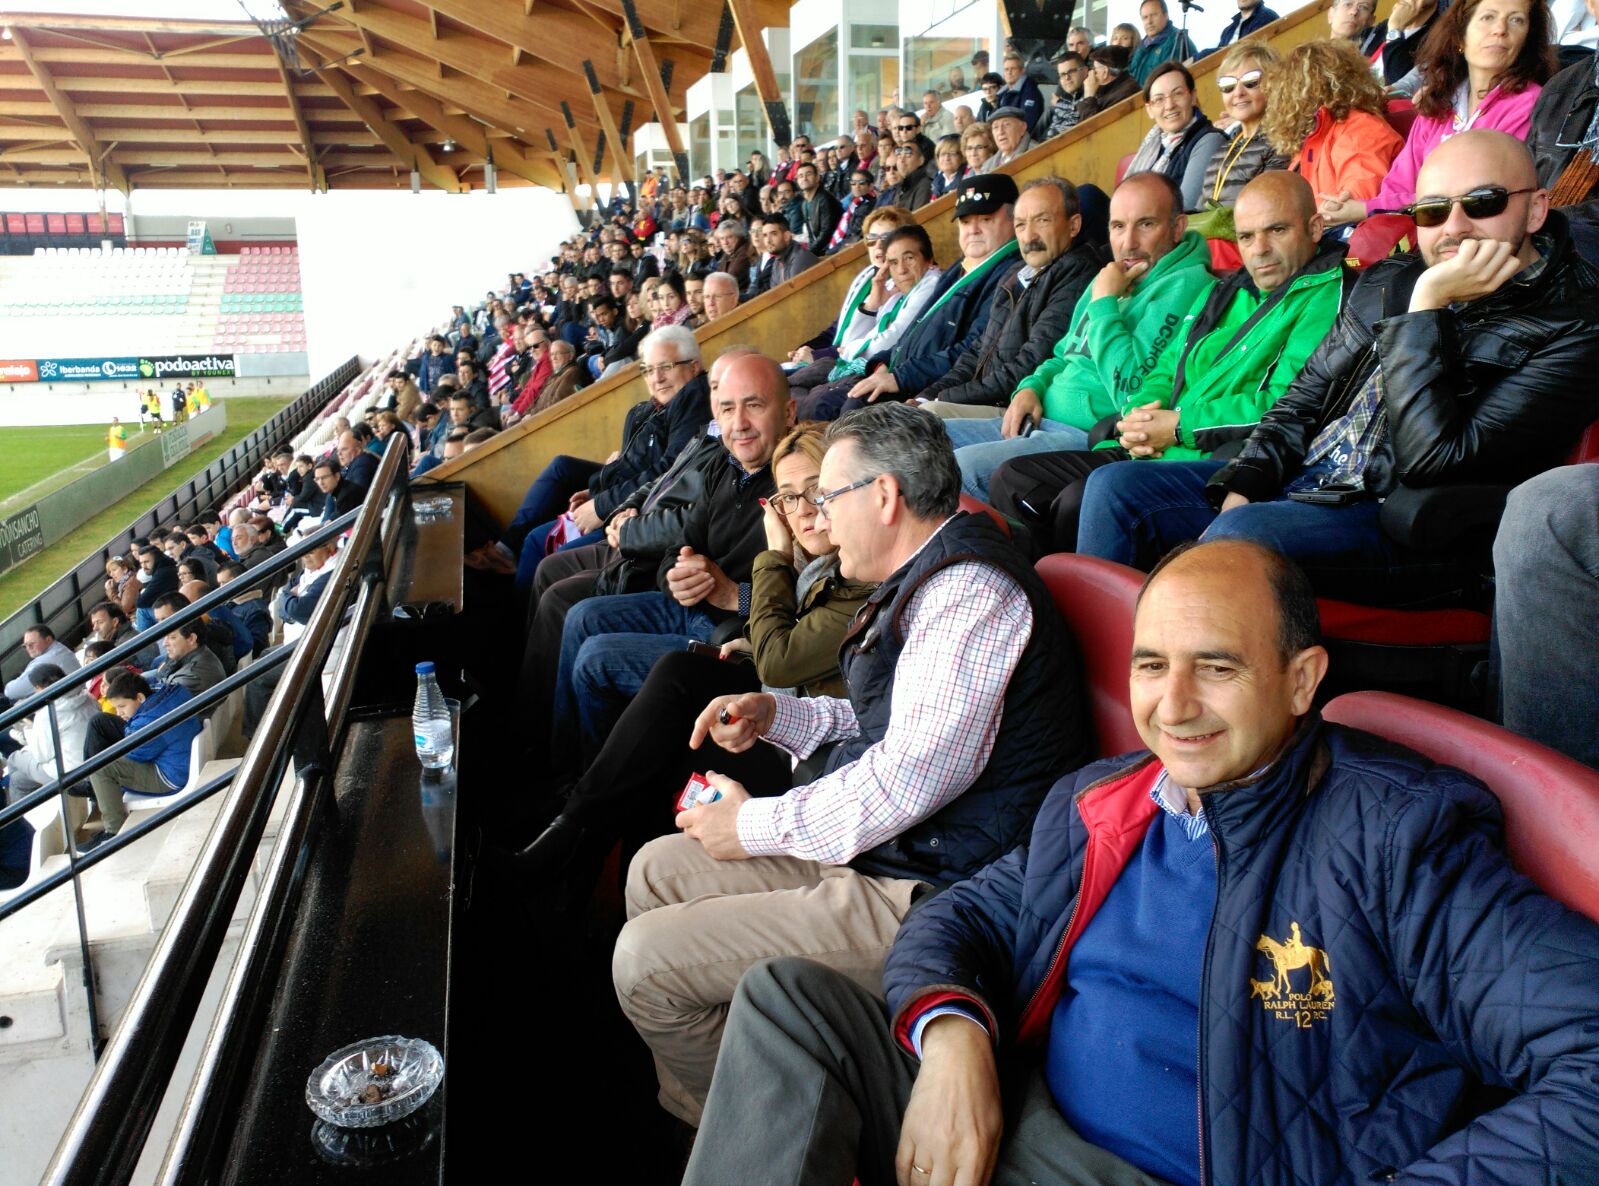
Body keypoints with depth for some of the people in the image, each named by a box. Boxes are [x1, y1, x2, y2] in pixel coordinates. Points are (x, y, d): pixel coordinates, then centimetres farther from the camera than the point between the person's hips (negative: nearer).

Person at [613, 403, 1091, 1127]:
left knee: (645, 959, -12)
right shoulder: (927, 582, 14)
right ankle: (680, 1106, 27)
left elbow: (919, 769, -27)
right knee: (656, 870, 13)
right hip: (874, 846, 11)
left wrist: (758, 824, -16)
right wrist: (775, 714, 10)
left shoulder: (968, 590, -20)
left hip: (927, 896, -11)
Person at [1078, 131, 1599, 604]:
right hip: (1302, 479, 7)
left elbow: (1435, 460, -20)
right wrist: (1239, 491, -2)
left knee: (1241, 532, -35)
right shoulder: (1387, 283, 11)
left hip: (1410, 529, -7)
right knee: (1116, 486, -3)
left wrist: (1427, 310, -20)